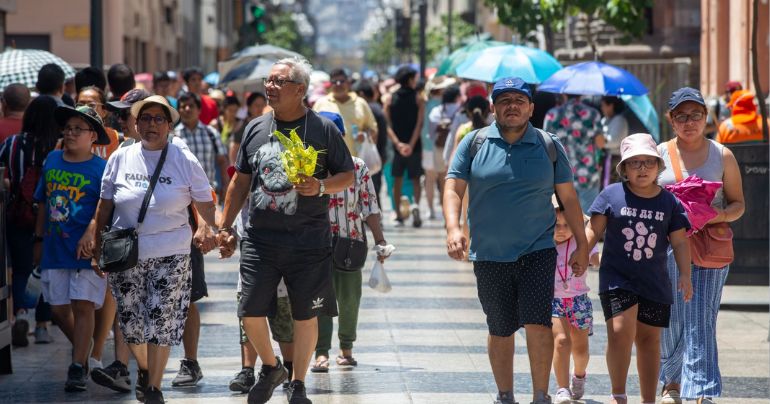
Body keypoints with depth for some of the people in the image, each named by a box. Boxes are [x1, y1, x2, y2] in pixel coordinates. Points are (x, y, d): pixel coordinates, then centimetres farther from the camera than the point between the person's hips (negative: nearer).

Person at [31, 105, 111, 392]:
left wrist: (90, 234, -27)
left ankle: (78, 368, -3)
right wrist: (39, 239, 17)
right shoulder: (52, 161, 9)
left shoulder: (101, 168, -7)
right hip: (54, 249, 5)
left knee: (82, 305, -7)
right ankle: (82, 349, 32)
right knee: (58, 307, 9)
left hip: (86, 250, -5)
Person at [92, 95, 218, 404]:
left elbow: (206, 204, 4)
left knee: (162, 321, -5)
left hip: (170, 255, -2)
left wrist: (206, 228, -15)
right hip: (125, 254, 2)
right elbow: (104, 207, 10)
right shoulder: (120, 159, 4)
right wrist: (97, 249, 9)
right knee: (132, 321, 5)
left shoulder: (185, 161, 0)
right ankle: (143, 368, 34)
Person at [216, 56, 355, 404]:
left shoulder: (323, 129, -2)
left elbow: (347, 177, 3)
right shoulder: (256, 128, 8)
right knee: (250, 312, -2)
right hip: (260, 238, 3)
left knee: (305, 315, 3)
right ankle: (270, 368, 24)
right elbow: (241, 181, 16)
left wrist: (321, 187, -17)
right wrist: (224, 227, 13)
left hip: (308, 241, -3)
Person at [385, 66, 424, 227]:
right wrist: (411, 144, -14)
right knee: (415, 178, 8)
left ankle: (398, 215, 10)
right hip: (414, 145, -1)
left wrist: (397, 143, -11)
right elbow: (419, 124, -11)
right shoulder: (418, 99, -3)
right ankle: (416, 204, -19)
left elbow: (387, 125, -5)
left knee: (397, 180, 10)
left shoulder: (391, 99, 3)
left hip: (397, 145, 2)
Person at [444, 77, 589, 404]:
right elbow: (453, 189, -1)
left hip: (538, 251, -1)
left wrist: (582, 245, 7)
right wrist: (453, 228, -18)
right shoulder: (474, 144, 2)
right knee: (500, 330, 9)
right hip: (489, 255, 1)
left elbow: (568, 197, 8)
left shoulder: (549, 146, 3)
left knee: (538, 324, -12)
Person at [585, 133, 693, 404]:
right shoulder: (612, 194, -1)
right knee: (621, 330, -18)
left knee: (649, 338, 9)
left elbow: (679, 241, 7)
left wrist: (685, 274, -1)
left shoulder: (669, 201, 4)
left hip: (654, 282, 3)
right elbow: (594, 231, 2)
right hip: (617, 278, -3)